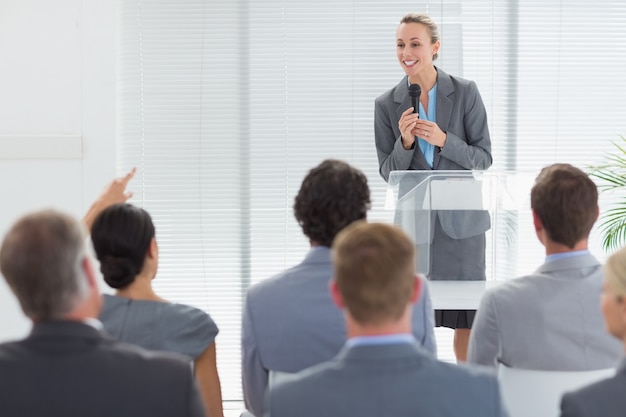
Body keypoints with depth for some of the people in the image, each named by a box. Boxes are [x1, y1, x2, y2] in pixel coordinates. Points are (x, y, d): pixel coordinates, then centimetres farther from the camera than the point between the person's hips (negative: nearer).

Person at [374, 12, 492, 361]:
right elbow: (389, 173, 2)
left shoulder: (466, 93, -4)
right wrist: (405, 142, -17)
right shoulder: (387, 104, 0)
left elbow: (484, 158, -4)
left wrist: (443, 139, -19)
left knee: (467, 318, 5)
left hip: (461, 218, -1)